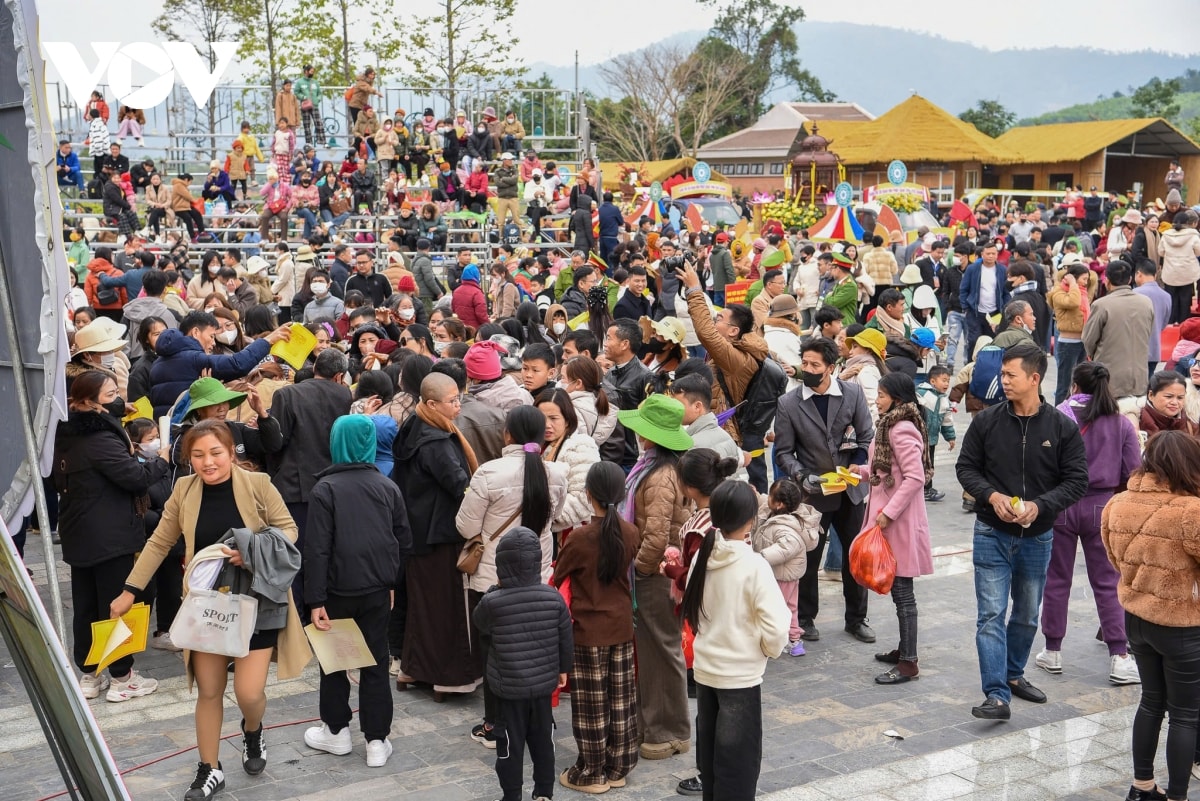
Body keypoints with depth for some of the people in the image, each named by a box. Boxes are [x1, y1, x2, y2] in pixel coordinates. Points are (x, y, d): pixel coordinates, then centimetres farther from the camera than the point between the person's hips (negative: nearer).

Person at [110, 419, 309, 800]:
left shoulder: (257, 484, -12)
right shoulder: (184, 490, -3)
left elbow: (288, 529, -5)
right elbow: (159, 543, 6)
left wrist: (251, 553, -21)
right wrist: (130, 590, 4)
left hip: (255, 602, -3)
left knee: (248, 692, -6)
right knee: (208, 692, 8)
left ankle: (252, 732, 29)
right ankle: (209, 770, 26)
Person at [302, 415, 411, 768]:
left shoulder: (325, 489, -9)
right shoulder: (388, 487, 3)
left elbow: (317, 549, -14)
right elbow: (404, 541, 8)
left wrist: (316, 600, -12)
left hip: (339, 589, -3)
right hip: (377, 590, 3)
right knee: (376, 662, 9)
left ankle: (336, 731, 24)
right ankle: (377, 741, 10)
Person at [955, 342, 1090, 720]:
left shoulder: (1062, 427, -6)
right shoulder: (987, 421, -6)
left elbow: (1077, 479, -5)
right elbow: (965, 467, 1)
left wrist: (1039, 505, -20)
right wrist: (992, 496, -17)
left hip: (1037, 537, 1)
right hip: (992, 534, -1)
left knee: (1027, 615, 17)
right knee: (991, 614, -7)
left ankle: (1014, 675, 37)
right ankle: (997, 695, -7)